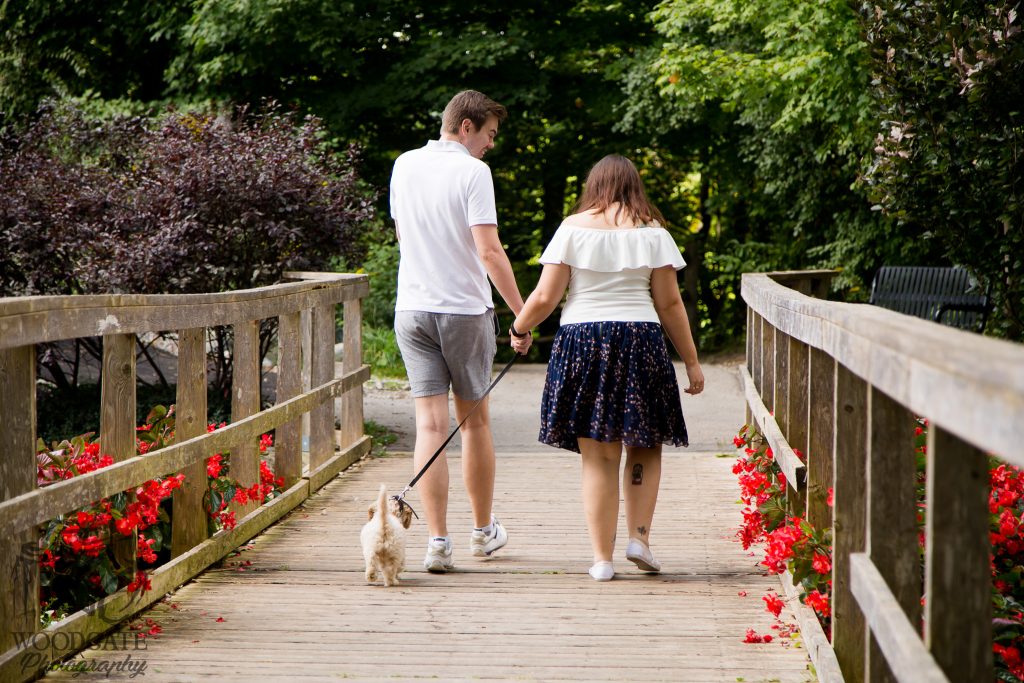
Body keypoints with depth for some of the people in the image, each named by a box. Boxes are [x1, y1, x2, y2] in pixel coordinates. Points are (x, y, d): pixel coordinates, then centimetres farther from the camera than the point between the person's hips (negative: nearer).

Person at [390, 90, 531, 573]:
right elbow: (489, 249, -17)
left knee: (430, 425, 0)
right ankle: (483, 530, 26)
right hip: (466, 309, -4)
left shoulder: (404, 166, 9)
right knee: (474, 420, 12)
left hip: (412, 309, 4)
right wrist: (520, 310, -12)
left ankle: (437, 540, -8)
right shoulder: (472, 172, -11)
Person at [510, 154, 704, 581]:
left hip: (581, 343, 0)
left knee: (598, 457, 4)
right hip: (640, 343, 0)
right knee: (644, 447, 15)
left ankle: (602, 558, 4)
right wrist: (691, 362, 7)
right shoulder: (651, 232, 4)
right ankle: (639, 537, 4)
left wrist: (519, 328, 17)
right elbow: (669, 304, 1)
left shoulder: (573, 228, 3)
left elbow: (545, 297, -1)